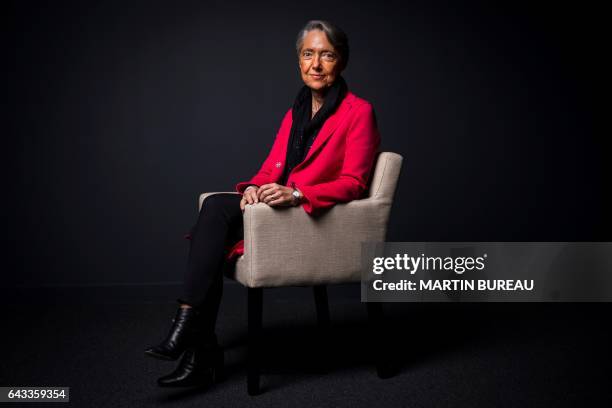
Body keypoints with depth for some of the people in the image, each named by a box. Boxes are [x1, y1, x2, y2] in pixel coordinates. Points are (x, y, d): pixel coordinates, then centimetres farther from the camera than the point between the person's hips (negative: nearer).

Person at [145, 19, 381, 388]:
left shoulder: (359, 112, -4)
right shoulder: (296, 113, 17)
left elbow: (353, 182, -12)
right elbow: (271, 169, 14)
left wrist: (295, 194, -26)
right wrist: (254, 188, -11)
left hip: (318, 220, -6)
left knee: (216, 208, -24)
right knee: (216, 208, -23)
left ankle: (187, 327, -21)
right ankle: (202, 355, -24)